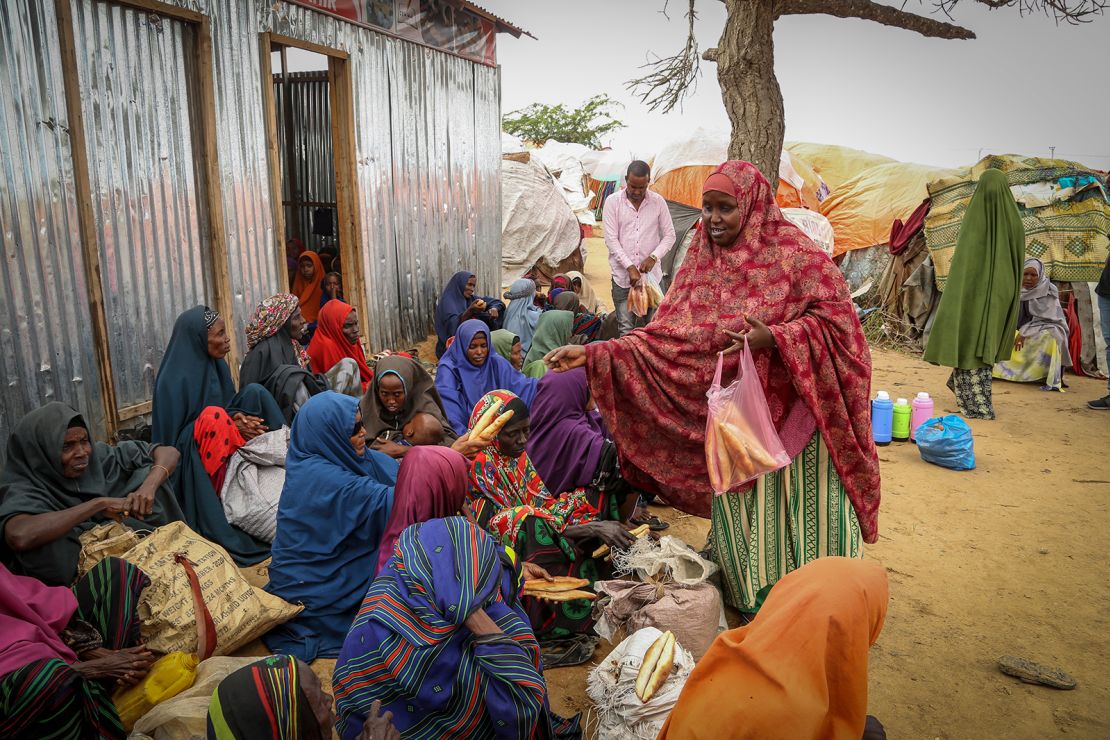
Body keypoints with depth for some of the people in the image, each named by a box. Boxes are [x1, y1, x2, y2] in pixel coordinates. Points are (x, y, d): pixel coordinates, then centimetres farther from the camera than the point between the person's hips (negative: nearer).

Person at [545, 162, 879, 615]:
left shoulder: (796, 254, -7)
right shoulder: (700, 264, 5)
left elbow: (835, 321, -11)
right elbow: (666, 336, 0)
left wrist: (772, 338, -27)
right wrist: (592, 355, -9)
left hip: (795, 417, -3)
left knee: (803, 524, 5)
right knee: (742, 519, 12)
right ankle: (754, 615, 33)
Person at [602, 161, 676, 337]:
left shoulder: (658, 201, 4)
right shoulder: (612, 201, 0)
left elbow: (669, 236, 7)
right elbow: (611, 239, -5)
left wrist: (653, 257, -11)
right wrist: (630, 267, -13)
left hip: (651, 275, 1)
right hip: (623, 276, -1)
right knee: (626, 330, -2)